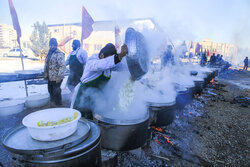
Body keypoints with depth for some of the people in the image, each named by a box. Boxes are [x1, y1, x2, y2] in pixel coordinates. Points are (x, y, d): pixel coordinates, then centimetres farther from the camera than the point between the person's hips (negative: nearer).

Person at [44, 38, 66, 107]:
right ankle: (52, 103, 37)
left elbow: (63, 66, -23)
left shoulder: (59, 54, -16)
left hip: (56, 78, -9)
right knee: (51, 91, 19)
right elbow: (46, 65, 19)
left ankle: (58, 105, 19)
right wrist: (45, 75, 19)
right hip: (50, 77, 9)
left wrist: (59, 76, -27)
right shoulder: (49, 53, 12)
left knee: (56, 92, 0)